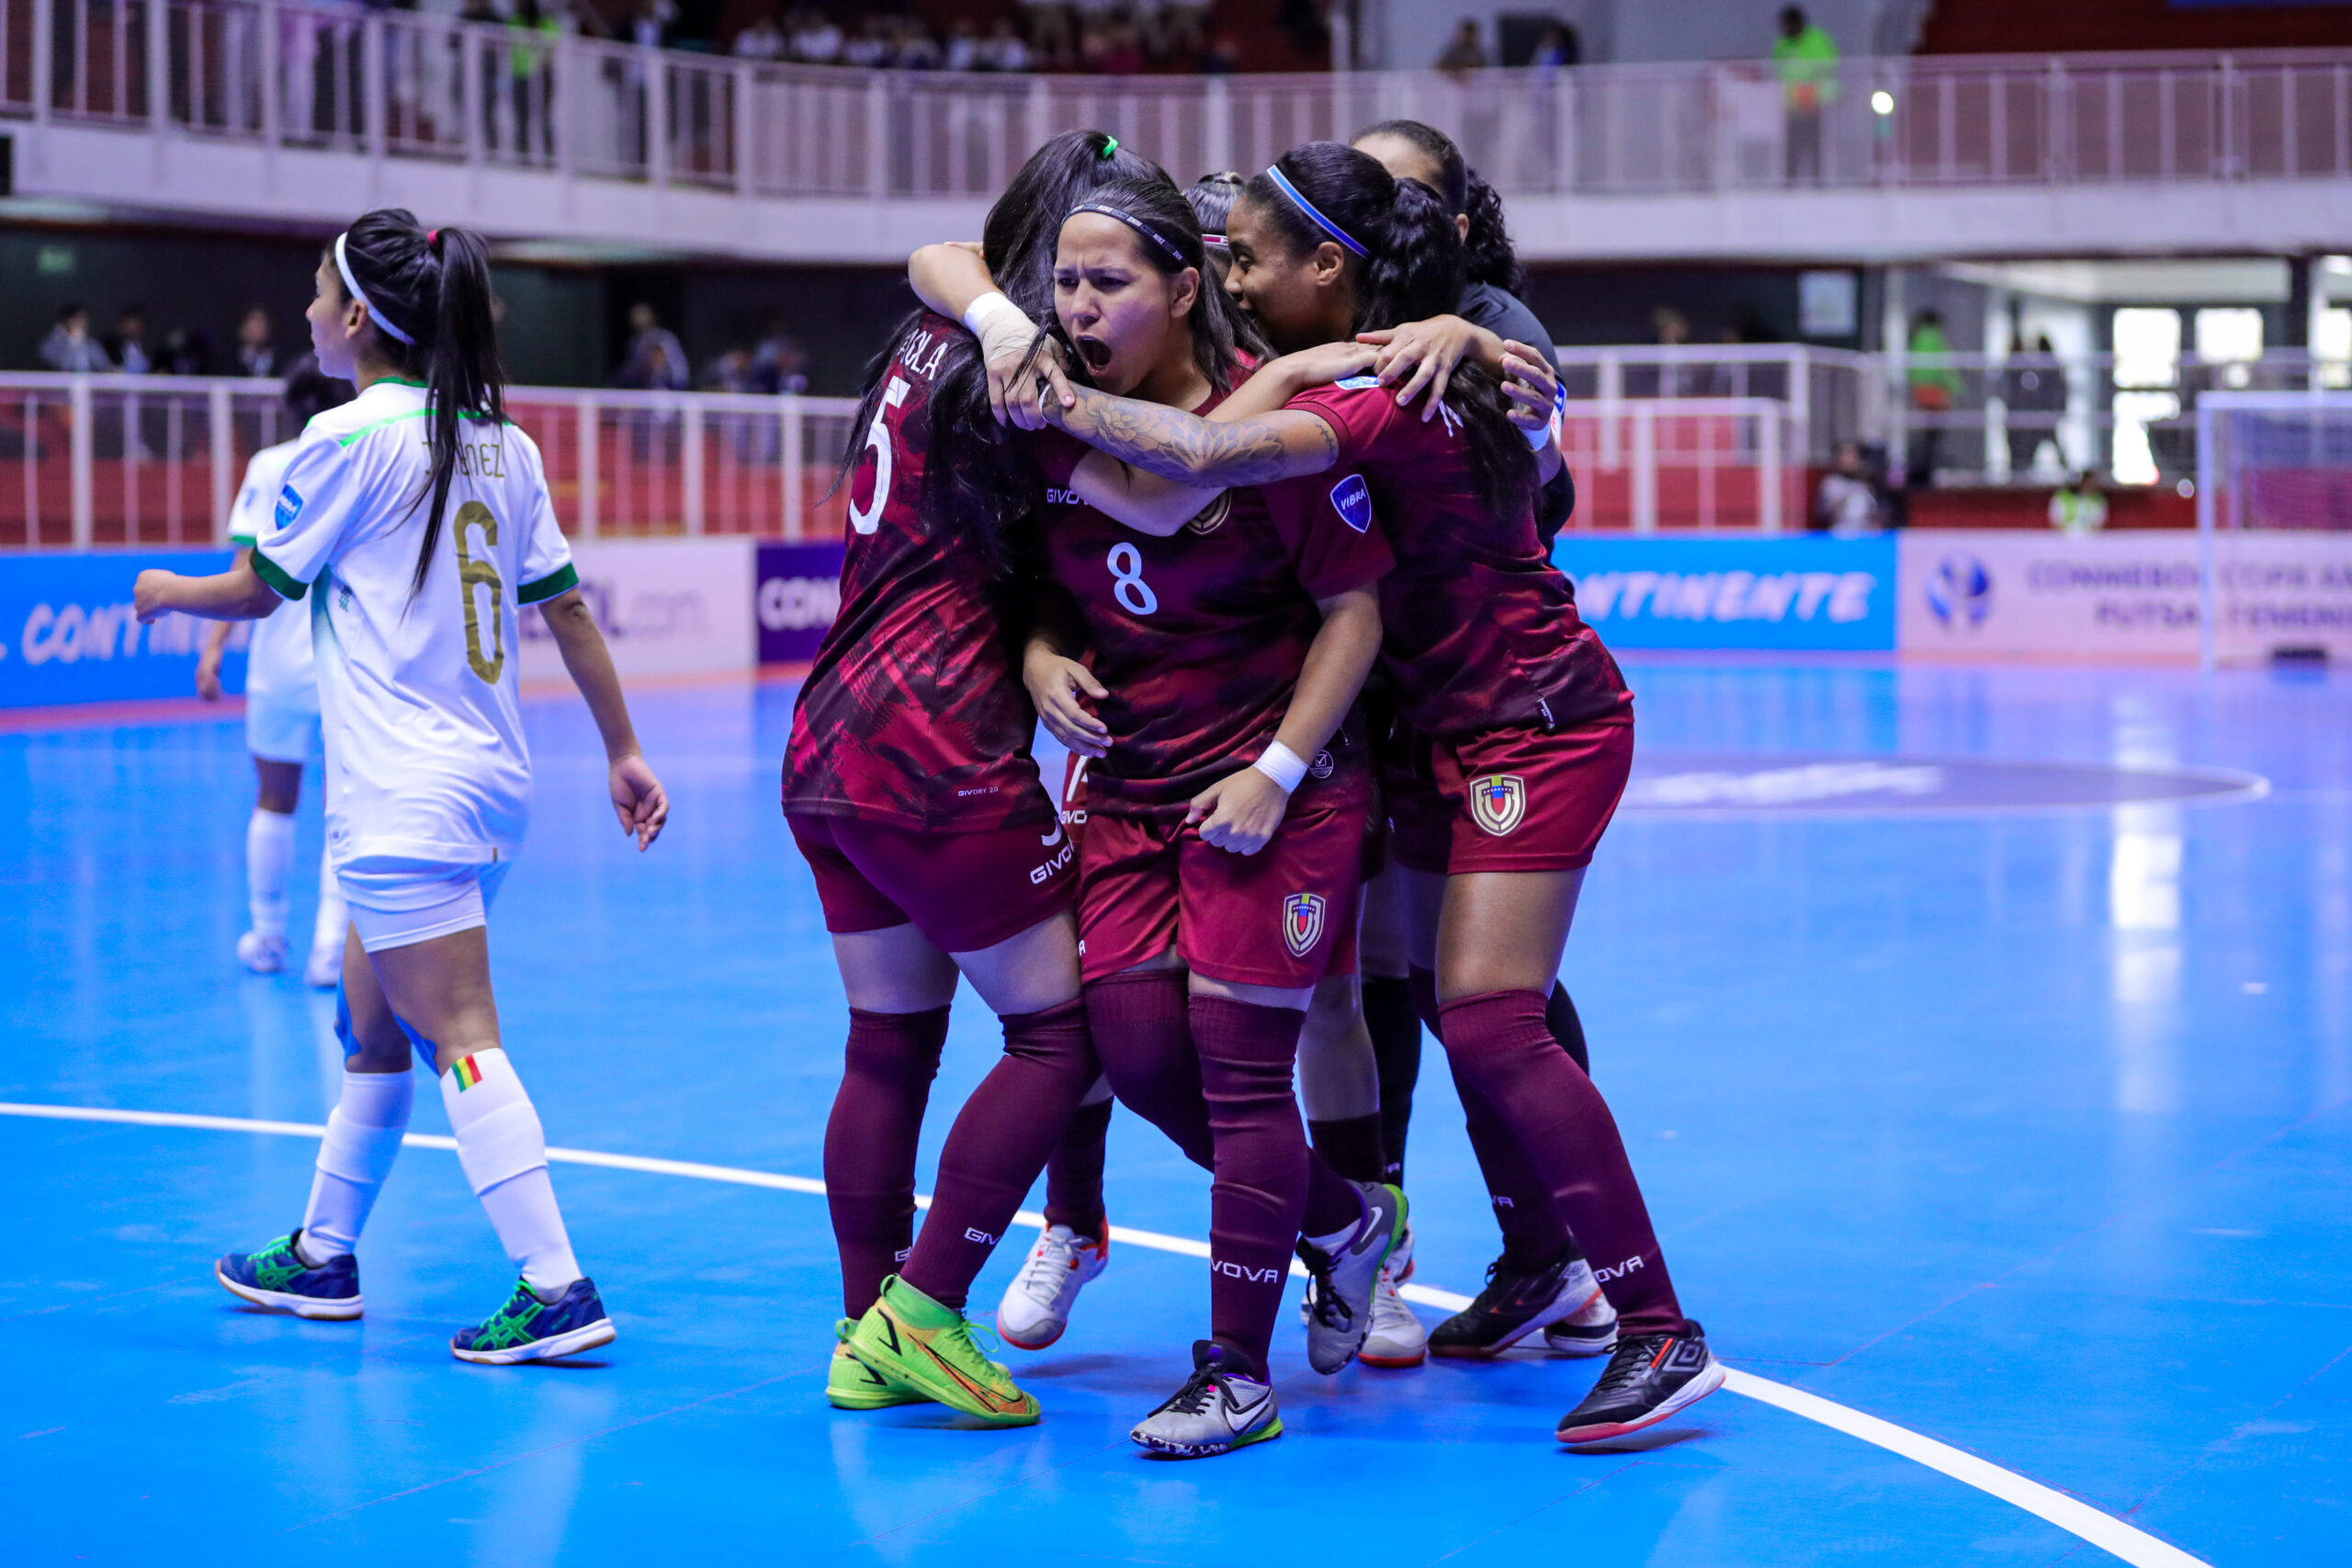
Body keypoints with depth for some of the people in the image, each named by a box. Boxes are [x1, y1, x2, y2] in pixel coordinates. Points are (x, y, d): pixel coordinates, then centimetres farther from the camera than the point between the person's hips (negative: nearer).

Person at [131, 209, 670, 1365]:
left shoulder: (348, 438, -11)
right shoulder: (500, 442, 9)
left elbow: (259, 589, 0)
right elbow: (565, 606, 12)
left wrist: (168, 591, 21)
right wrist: (622, 751, 18)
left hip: (404, 795, -8)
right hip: (491, 782, 8)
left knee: (460, 1040, -11)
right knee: (371, 1024, 19)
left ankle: (555, 1289, -17)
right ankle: (322, 1256, 31)